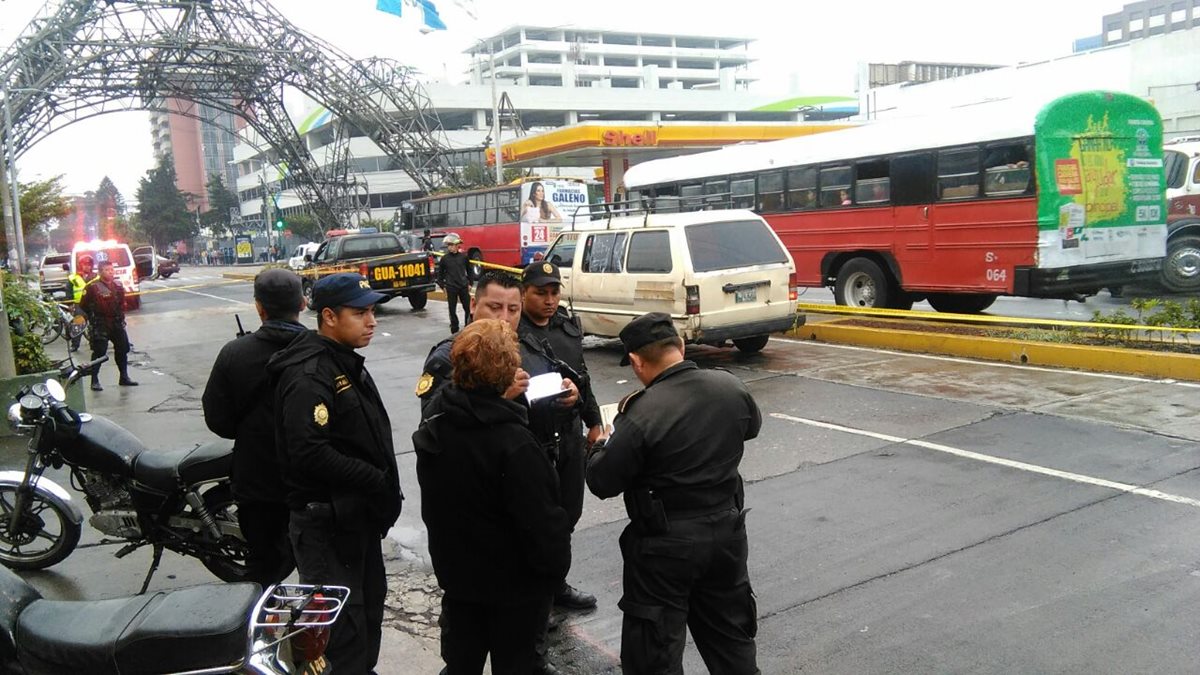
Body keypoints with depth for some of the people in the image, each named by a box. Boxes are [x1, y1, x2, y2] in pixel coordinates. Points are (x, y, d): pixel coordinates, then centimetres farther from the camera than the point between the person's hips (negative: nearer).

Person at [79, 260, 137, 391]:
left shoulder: (118, 286, 11)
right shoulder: (93, 287, -11)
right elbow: (83, 305, -7)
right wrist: (92, 317, -3)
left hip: (117, 323, 7)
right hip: (100, 325, -7)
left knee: (123, 349, 11)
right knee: (99, 352, -8)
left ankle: (124, 377, 23)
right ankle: (94, 381, 0)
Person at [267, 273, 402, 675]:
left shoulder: (347, 362, 12)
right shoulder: (308, 374, -20)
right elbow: (310, 455, -29)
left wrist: (384, 491, 10)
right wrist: (377, 481, -22)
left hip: (359, 514, 10)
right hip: (327, 523, -10)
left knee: (369, 605, 21)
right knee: (344, 624, -3)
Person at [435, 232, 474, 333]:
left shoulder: (463, 257, 1)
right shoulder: (445, 258, 0)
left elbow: (469, 271, 12)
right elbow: (440, 273, 8)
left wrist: (470, 283, 8)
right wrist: (442, 286, 3)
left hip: (464, 287, 1)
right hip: (451, 288, -1)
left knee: (468, 308, 3)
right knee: (452, 310, 4)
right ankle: (454, 331, 13)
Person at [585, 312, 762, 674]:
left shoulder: (641, 414, -25)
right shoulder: (731, 387, -7)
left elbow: (602, 483, -14)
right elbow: (751, 425, 16)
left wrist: (599, 447, 5)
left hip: (666, 543, -5)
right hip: (727, 528, 6)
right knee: (732, 636, 24)